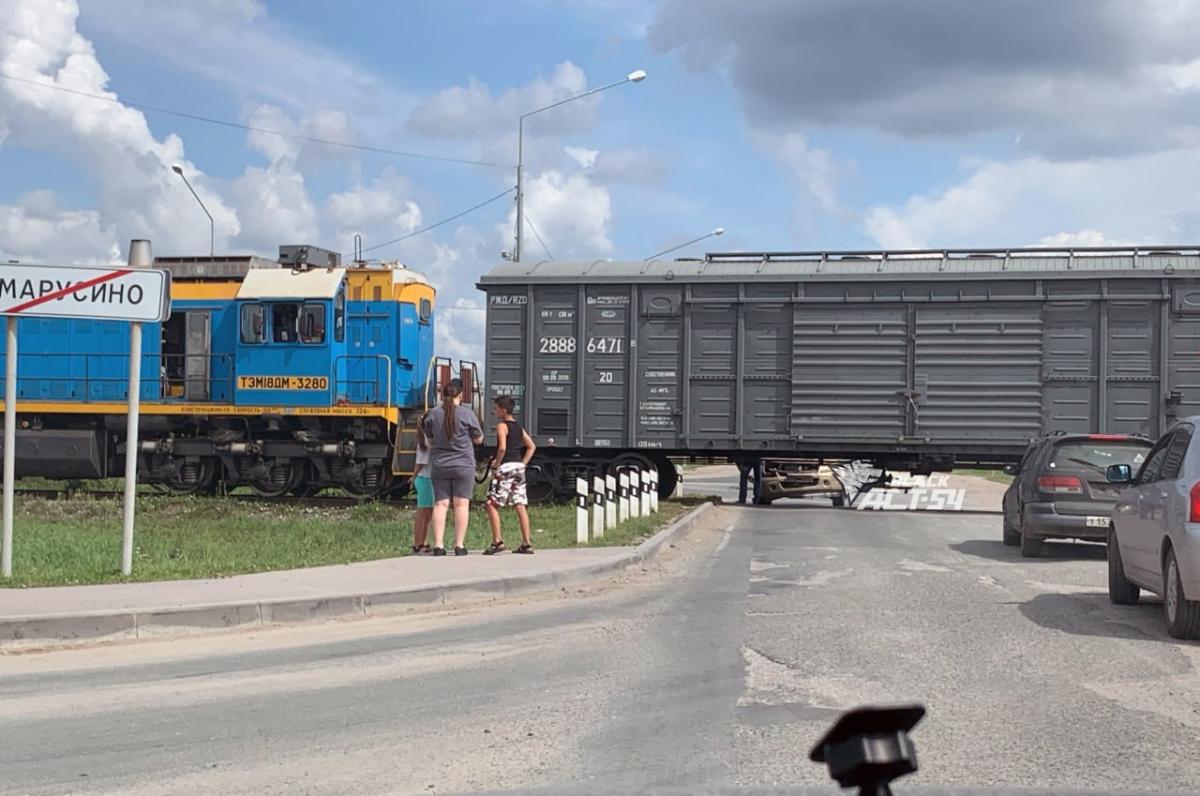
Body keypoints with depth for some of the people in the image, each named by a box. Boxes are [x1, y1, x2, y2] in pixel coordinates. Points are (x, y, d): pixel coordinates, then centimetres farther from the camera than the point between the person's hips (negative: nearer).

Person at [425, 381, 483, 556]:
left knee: (440, 504, 4)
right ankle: (459, 545, 0)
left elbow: (430, 439, 10)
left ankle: (438, 544, -3)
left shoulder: (433, 414, -1)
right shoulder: (467, 414, -9)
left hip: (439, 466, 2)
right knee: (461, 504, 2)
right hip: (463, 465, -2)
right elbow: (478, 439, 1)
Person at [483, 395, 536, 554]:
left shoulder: (502, 425, -8)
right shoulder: (518, 426, 15)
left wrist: (496, 463, -11)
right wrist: (523, 463, 13)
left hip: (505, 468, -8)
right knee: (520, 506, 6)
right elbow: (532, 446, 16)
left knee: (492, 504, -1)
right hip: (518, 467, 8)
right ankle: (526, 543, 5)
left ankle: (497, 541, -8)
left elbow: (502, 447, -22)